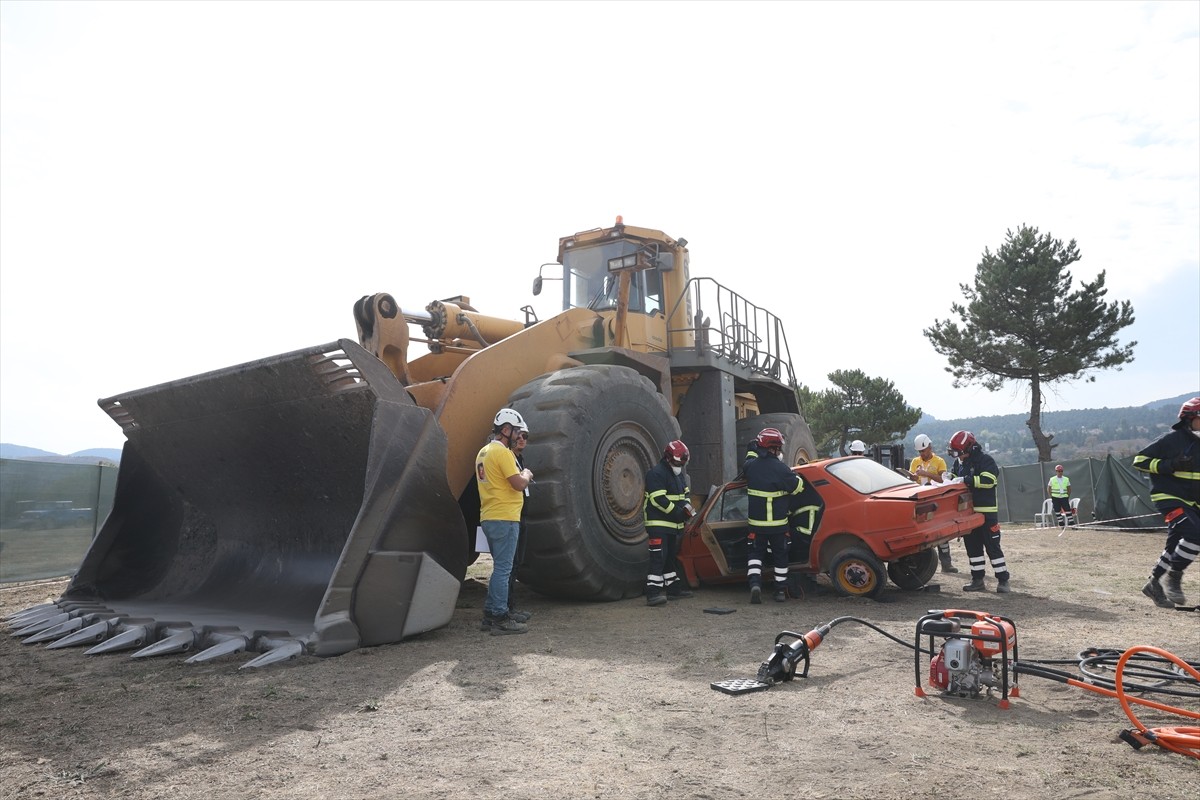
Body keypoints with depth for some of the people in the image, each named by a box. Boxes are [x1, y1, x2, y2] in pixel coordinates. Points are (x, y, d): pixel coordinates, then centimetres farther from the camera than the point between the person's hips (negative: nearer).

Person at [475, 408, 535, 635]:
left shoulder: (483, 452, 16)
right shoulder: (502, 452, -15)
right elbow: (519, 484, -19)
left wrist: (521, 476, 17)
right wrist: (527, 474, 2)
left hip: (489, 518, 10)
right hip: (504, 519, -10)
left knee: (500, 568, 17)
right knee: (503, 569, -4)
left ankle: (490, 615, 21)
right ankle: (500, 619, 0)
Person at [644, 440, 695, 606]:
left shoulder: (679, 474, 14)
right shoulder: (656, 473, -17)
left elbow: (686, 492, 20)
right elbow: (659, 500, -23)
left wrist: (686, 507, -2)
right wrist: (678, 513, -21)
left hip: (674, 524, 10)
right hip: (658, 524, -10)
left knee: (672, 556, 18)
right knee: (658, 557, -15)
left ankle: (674, 588, 29)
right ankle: (653, 592, -16)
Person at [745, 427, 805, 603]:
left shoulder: (750, 465, -3)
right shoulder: (780, 469, -18)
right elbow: (798, 487, -11)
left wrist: (751, 450, 37)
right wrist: (794, 475, 7)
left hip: (756, 522, 3)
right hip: (778, 523, -3)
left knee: (756, 553, 13)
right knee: (780, 555, 12)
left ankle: (755, 583, -7)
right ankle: (781, 590, 19)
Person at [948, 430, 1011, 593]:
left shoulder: (985, 460, -11)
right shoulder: (958, 462, 11)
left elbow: (988, 480, -24)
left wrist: (965, 480, -27)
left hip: (986, 511, -7)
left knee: (992, 546, -2)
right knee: (972, 547, 11)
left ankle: (1002, 580, 7)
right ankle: (977, 579, 19)